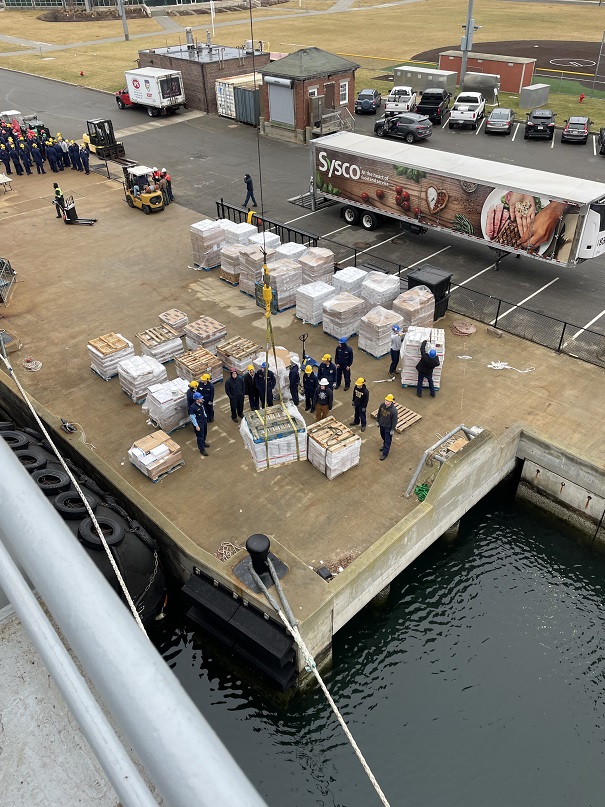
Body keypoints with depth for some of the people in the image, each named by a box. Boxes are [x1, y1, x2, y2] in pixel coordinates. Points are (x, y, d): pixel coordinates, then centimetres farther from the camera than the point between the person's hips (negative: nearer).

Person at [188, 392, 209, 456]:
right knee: (200, 436, 7)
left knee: (204, 433, 27)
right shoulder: (192, 407, -30)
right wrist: (196, 426, -19)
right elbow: (192, 417, -23)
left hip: (204, 421, 8)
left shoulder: (201, 403, -8)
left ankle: (203, 443, 54)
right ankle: (202, 450, 22)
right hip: (198, 423, -8)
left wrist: (205, 418, 19)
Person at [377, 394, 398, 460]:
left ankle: (385, 453, 27)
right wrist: (378, 421, 11)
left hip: (388, 427, -6)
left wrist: (392, 430, -14)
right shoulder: (382, 405, -17)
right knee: (383, 436, 30)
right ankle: (384, 445, 58)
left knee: (387, 441, 11)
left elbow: (394, 420, -21)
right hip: (382, 425, 6)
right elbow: (379, 413, 2)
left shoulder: (394, 410, -33)